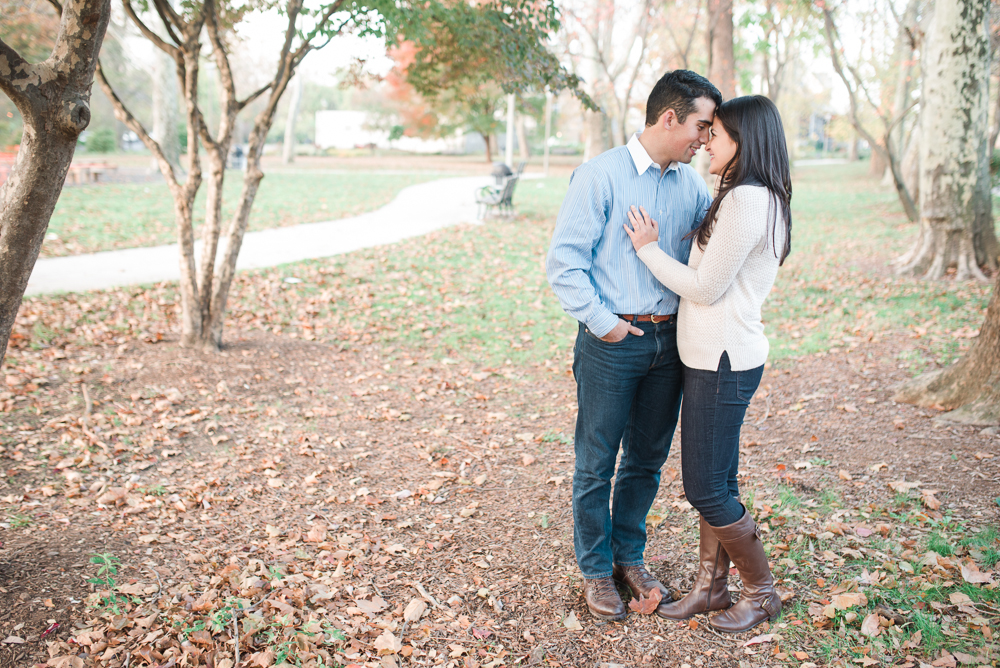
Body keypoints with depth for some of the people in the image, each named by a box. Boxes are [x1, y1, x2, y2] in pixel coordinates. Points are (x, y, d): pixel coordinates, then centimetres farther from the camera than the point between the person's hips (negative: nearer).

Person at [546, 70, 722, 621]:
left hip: (669, 341, 6)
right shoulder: (600, 176, -8)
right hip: (612, 343, -5)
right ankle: (595, 569, 23)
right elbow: (564, 261, -10)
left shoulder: (690, 183, 9)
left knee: (647, 459, 15)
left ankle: (629, 556, 33)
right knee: (596, 463, 5)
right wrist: (603, 322, -15)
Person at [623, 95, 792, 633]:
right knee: (713, 480, 16)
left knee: (705, 487, 0)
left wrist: (647, 248, -8)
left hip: (724, 361, -10)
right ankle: (711, 586, 29)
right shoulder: (761, 199, 13)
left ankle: (762, 593, 17)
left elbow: (705, 288, -17)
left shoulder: (746, 201, -19)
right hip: (717, 356, 10)